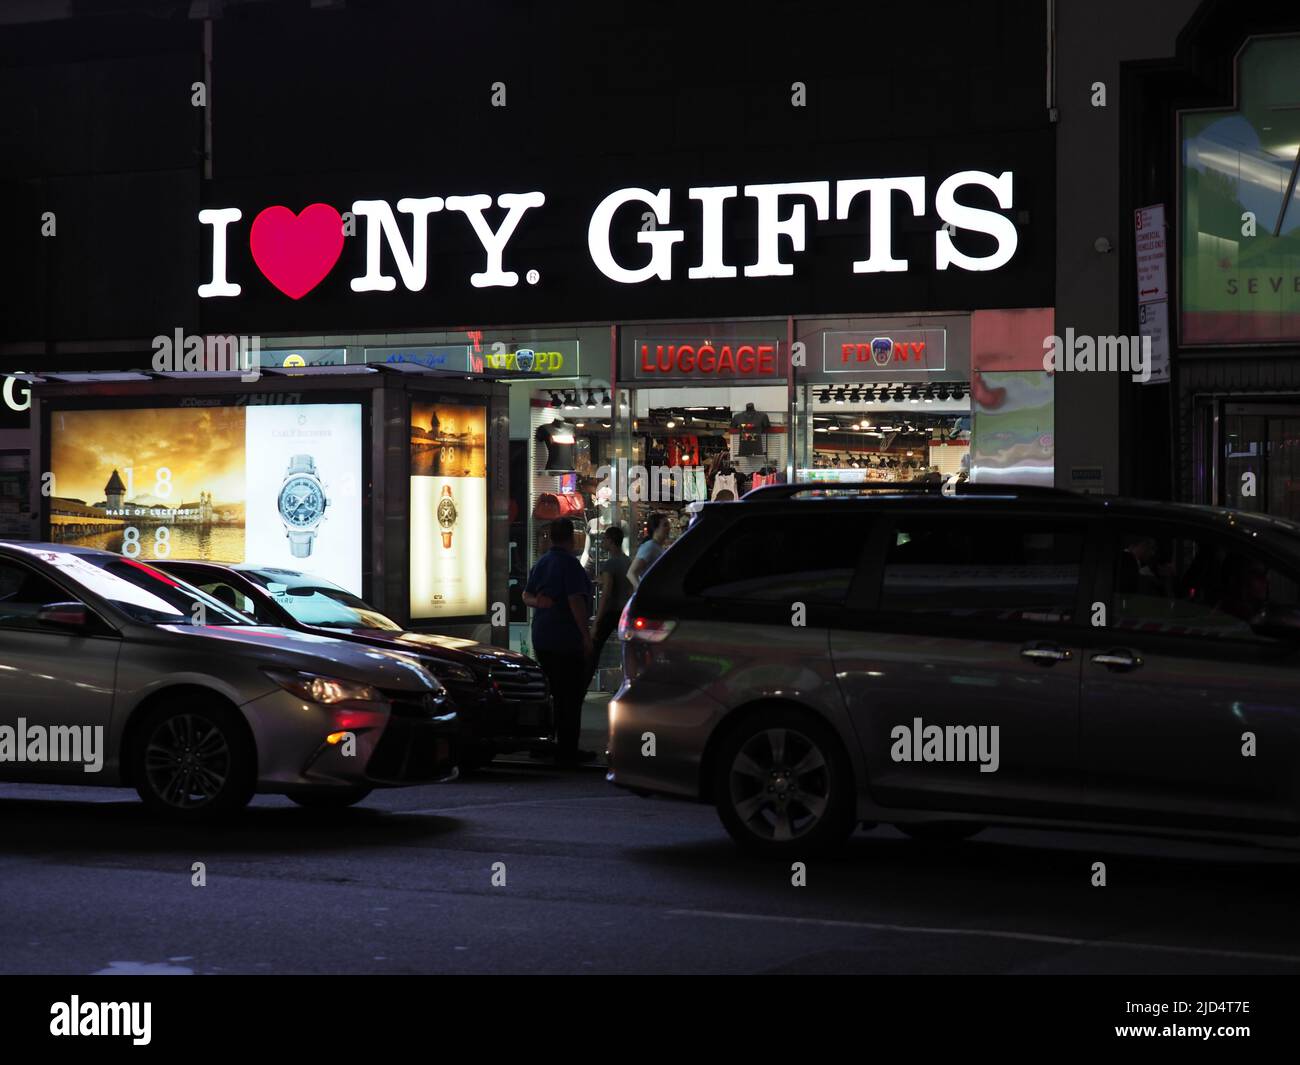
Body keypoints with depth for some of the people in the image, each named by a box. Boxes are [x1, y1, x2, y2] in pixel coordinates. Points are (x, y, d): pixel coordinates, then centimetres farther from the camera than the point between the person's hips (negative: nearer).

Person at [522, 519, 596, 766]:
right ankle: (567, 750, -3)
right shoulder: (569, 563, -14)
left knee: (550, 692, 17)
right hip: (567, 639, -8)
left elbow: (527, 595, 16)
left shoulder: (541, 563, 12)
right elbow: (576, 600, -20)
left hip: (541, 639, 8)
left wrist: (537, 602, -4)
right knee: (570, 696, -3)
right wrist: (586, 635, -18)